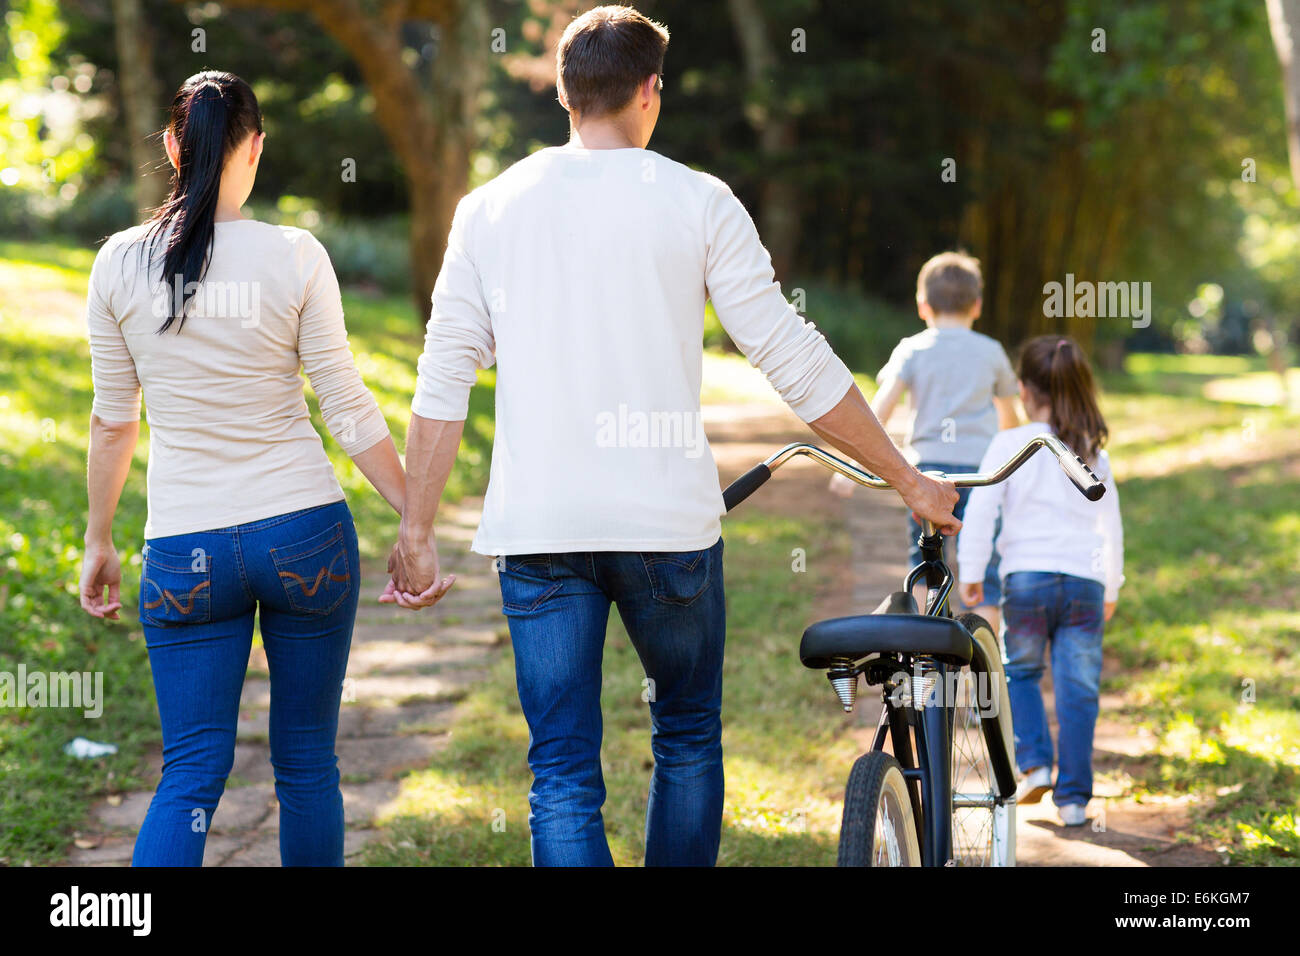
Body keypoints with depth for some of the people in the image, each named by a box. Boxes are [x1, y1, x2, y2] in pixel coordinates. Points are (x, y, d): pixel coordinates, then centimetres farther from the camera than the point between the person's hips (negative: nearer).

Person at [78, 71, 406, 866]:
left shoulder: (121, 264, -1)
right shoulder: (295, 258, -7)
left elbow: (113, 422, 6)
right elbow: (350, 410, -3)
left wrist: (99, 544, 17)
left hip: (186, 550, 1)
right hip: (307, 534, -1)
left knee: (192, 776, 4)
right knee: (307, 762, 12)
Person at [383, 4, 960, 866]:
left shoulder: (491, 207, 7)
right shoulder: (697, 202, 0)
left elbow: (443, 383, 4)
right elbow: (797, 364, -1)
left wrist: (418, 533, 10)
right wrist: (908, 479, 7)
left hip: (535, 527, 2)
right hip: (667, 520, -1)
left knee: (562, 772, 3)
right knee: (688, 738, 19)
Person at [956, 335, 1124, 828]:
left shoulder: (1011, 445, -1)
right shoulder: (1094, 453, 10)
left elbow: (980, 509, -7)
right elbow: (1112, 525, 17)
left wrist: (971, 573, 1)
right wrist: (1111, 589, 28)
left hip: (1027, 579, -2)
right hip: (1085, 582, 2)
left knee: (1019, 673, 19)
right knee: (1077, 690, 3)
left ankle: (1034, 763, 3)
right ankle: (1073, 797, 3)